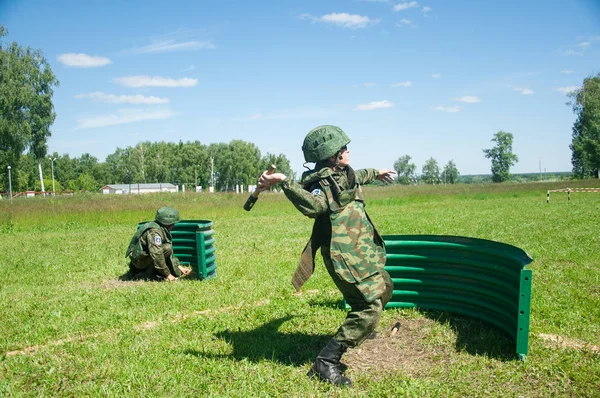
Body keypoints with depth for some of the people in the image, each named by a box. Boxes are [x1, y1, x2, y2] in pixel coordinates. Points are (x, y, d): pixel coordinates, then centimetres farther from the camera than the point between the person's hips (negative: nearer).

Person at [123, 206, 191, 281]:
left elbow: (169, 254, 14)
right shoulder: (154, 231, -24)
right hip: (139, 259, -10)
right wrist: (167, 274, -27)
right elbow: (156, 254, -31)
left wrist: (179, 267, 6)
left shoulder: (163, 230, 8)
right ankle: (148, 274, -13)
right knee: (167, 248, -26)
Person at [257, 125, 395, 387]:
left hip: (362, 249, 10)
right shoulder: (323, 182, -20)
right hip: (346, 255, -10)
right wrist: (284, 183, -54)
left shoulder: (342, 174, 10)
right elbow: (314, 205, -42)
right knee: (369, 308, -16)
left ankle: (362, 329, 55)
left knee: (384, 289, 28)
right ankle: (326, 363, -9)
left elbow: (356, 177, 34)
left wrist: (375, 173, 51)